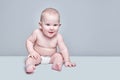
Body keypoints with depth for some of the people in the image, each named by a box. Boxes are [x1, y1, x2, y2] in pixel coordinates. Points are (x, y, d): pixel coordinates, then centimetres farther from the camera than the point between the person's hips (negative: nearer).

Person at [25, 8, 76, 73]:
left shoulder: (58, 36, -18)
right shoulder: (37, 33, -19)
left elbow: (63, 49, -15)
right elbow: (29, 41, -6)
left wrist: (67, 61, -23)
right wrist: (32, 51, -20)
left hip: (51, 57, 1)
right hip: (38, 56, -1)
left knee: (59, 56, -21)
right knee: (30, 58, -25)